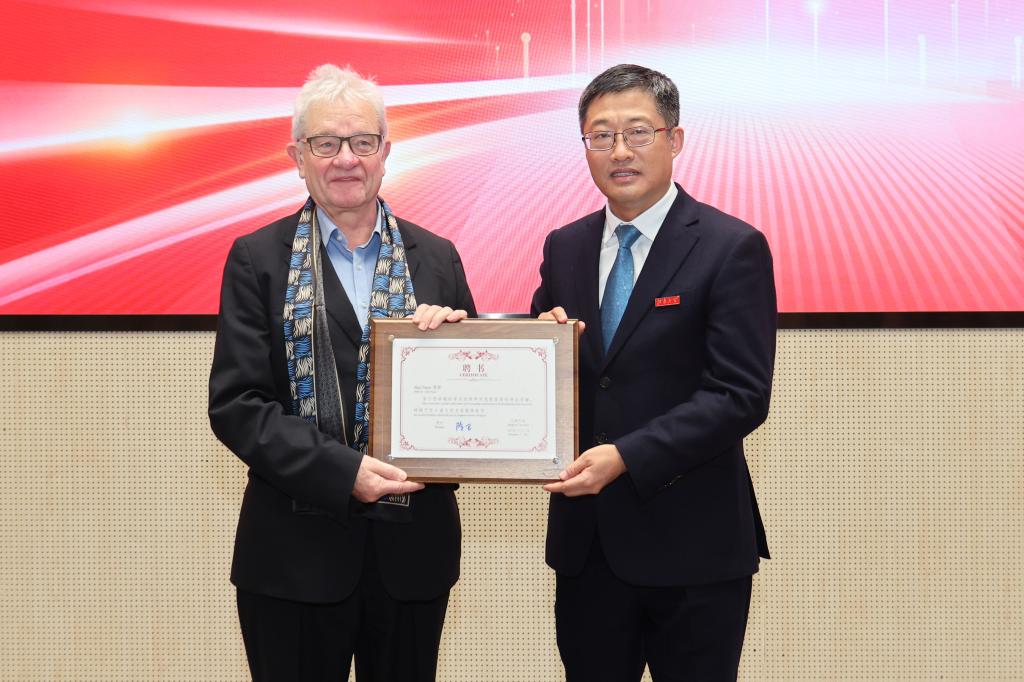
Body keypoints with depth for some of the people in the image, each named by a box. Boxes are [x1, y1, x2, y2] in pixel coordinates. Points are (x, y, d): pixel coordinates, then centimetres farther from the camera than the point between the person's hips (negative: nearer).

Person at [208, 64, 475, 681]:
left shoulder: (436, 258, 6)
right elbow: (235, 405, -7)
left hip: (413, 545, 2)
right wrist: (341, 471, -18)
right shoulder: (257, 259, 0)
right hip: (295, 555, -2)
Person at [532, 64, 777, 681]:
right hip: (586, 538, 5)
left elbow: (742, 396, -15)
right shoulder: (565, 247, 9)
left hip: (692, 544, -5)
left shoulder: (732, 248, -8)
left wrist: (626, 457, -22)